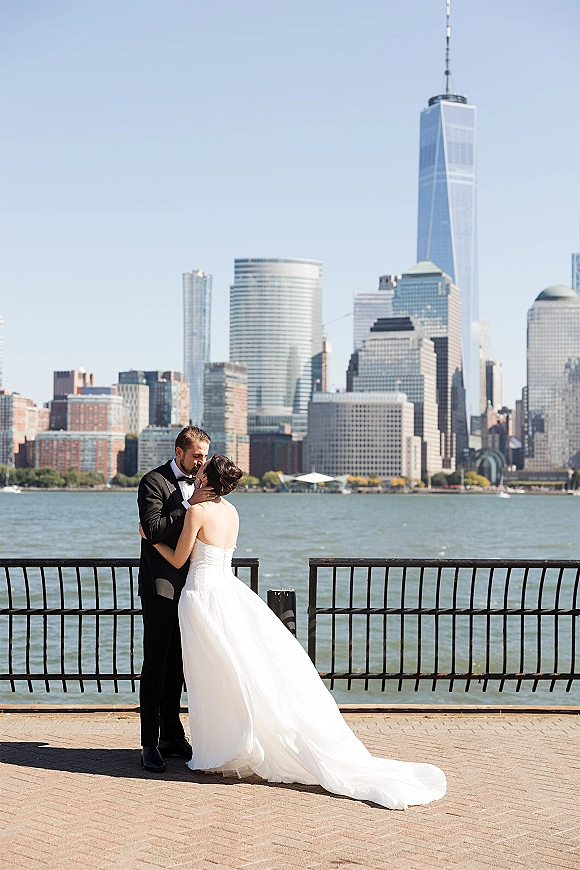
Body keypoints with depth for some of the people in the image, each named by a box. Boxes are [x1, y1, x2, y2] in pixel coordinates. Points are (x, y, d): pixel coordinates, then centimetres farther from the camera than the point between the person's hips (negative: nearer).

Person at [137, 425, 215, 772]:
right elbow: (154, 530, -19)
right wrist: (189, 505, -21)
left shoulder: (198, 485, 12)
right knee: (155, 666, -3)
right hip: (160, 586, -6)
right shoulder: (153, 482, -7)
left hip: (187, 585, 6)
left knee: (176, 666, 12)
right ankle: (150, 743, 2)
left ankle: (172, 735, 20)